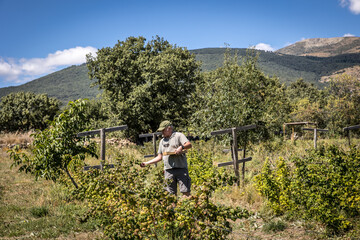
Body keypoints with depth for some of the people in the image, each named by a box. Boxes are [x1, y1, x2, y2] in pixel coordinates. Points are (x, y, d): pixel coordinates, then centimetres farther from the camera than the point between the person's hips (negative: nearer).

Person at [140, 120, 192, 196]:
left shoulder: (178, 135, 6)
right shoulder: (162, 141, 23)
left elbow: (189, 145, -8)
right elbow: (159, 157, 24)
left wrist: (181, 147, -27)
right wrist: (146, 163, 17)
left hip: (180, 168, -5)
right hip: (168, 170, 5)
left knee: (185, 191, -9)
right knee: (172, 193, 3)